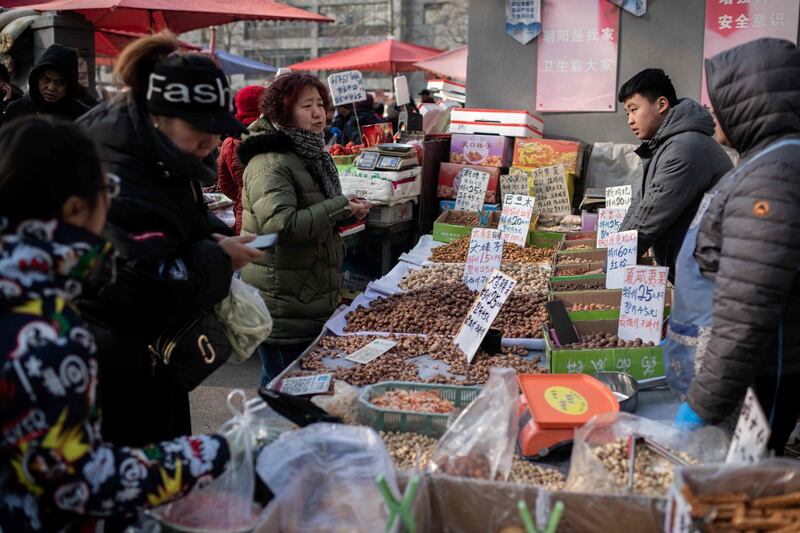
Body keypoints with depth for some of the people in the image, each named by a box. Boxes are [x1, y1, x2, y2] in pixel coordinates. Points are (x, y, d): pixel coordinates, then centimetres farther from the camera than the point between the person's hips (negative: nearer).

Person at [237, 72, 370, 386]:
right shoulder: (271, 164, -19)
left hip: (312, 298, 10)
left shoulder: (312, 154, 14)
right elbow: (281, 224, -30)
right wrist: (340, 208, -21)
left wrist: (348, 209, 6)